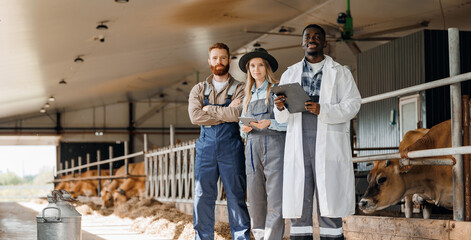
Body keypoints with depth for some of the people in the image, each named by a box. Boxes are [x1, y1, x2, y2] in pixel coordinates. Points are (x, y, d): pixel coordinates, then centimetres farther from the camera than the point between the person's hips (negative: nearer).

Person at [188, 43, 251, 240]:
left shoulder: (239, 88, 7)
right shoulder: (198, 89, 13)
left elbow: (238, 114, -11)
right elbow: (195, 116, -4)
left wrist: (209, 109, -3)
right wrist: (226, 114, -6)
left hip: (231, 146, -2)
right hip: (206, 145, 2)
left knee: (236, 196, -2)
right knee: (202, 197, 0)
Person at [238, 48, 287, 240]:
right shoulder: (248, 97, 21)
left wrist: (270, 123, -16)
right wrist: (245, 129, 1)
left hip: (275, 146, -5)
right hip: (253, 149, 5)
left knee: (275, 200, -12)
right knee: (256, 201, 0)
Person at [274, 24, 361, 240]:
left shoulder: (340, 73, 10)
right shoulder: (290, 74, 18)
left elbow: (352, 104, -2)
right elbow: (282, 118, 15)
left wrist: (323, 110, -17)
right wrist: (281, 108, -10)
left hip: (329, 144, -3)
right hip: (298, 143, 3)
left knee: (329, 203, -5)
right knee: (297, 203, -1)